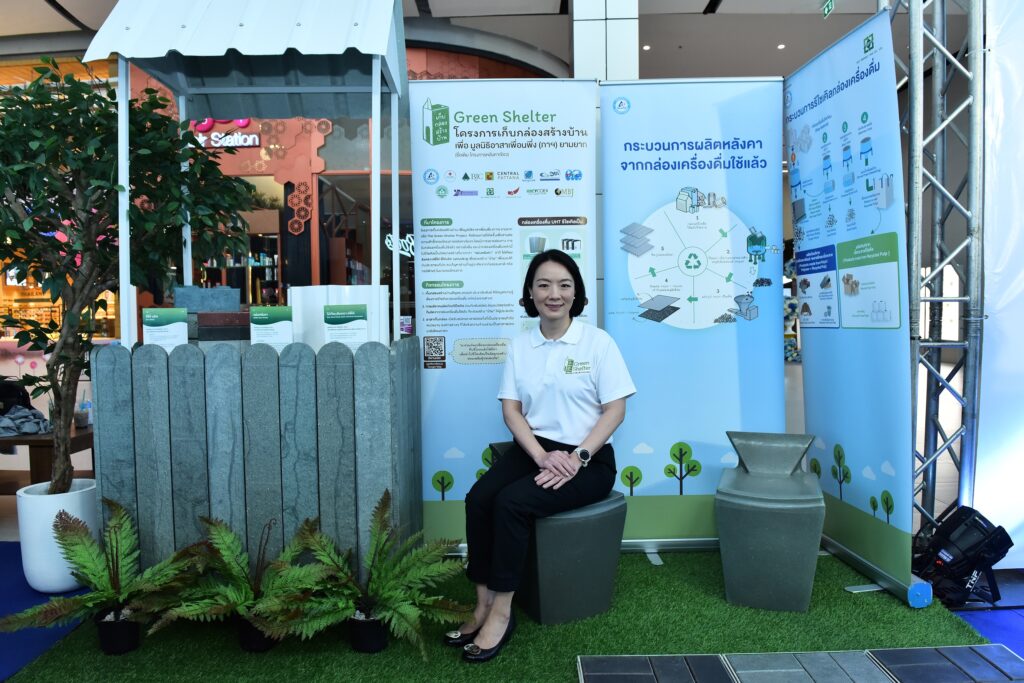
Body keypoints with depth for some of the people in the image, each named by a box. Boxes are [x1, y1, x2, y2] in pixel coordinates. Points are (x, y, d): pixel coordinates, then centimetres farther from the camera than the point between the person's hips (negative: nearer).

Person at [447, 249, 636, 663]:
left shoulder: (597, 341, -4)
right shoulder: (520, 346, 7)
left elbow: (615, 409, -7)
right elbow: (511, 409, 3)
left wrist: (578, 458, -18)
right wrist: (542, 456, -14)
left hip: (589, 459, -4)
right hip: (533, 449, 4)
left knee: (511, 502, -26)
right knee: (478, 498, -22)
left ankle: (501, 612, -13)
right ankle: (483, 605, -11)